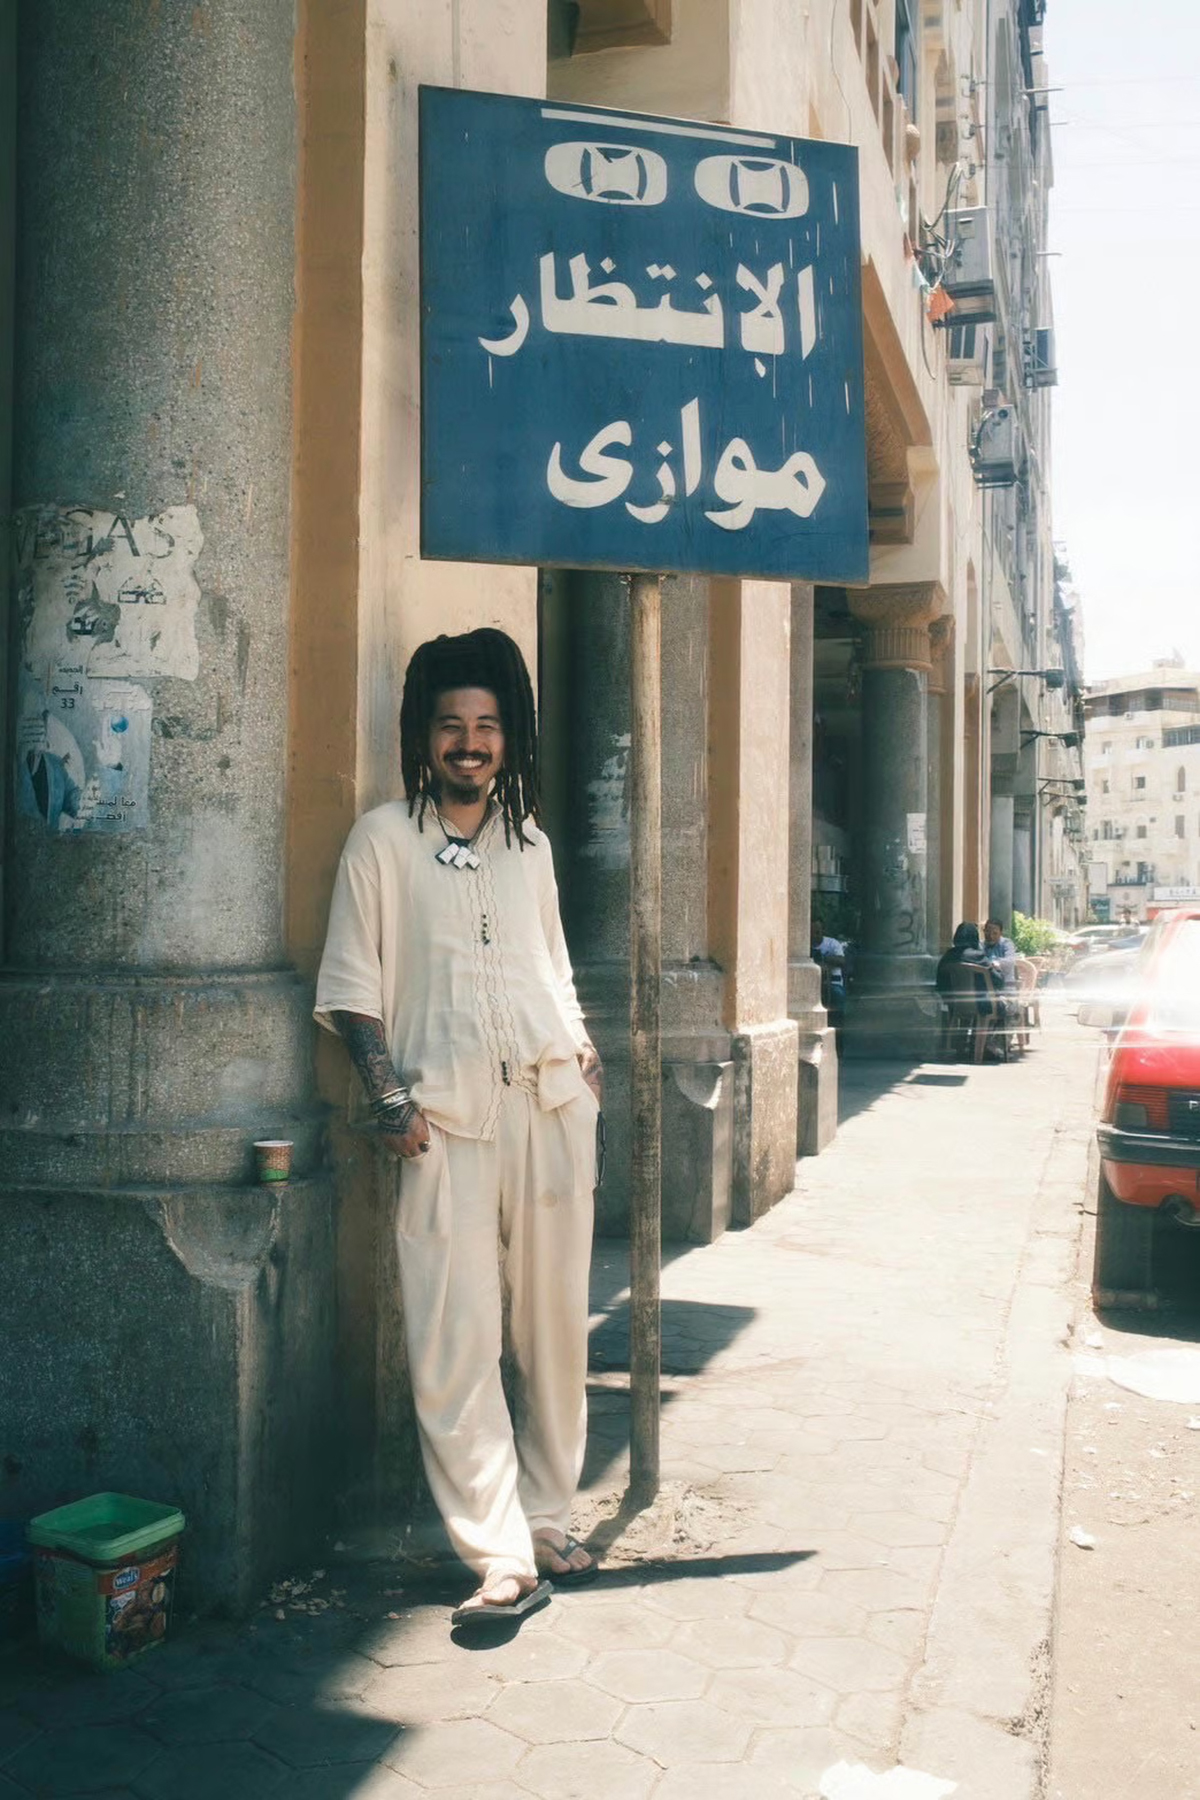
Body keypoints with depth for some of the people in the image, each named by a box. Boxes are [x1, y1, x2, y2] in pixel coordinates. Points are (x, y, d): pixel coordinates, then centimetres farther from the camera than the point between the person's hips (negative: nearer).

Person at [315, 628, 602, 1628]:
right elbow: (353, 984, 0)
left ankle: (548, 1522, 24)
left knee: (556, 1324, 8)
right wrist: (390, 1099, -10)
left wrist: (583, 1053, 10)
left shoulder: (530, 842, 16)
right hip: (447, 1115, -4)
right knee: (454, 1344, -6)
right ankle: (502, 1563, 3)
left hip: (553, 1100, 4)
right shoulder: (386, 840, 3)